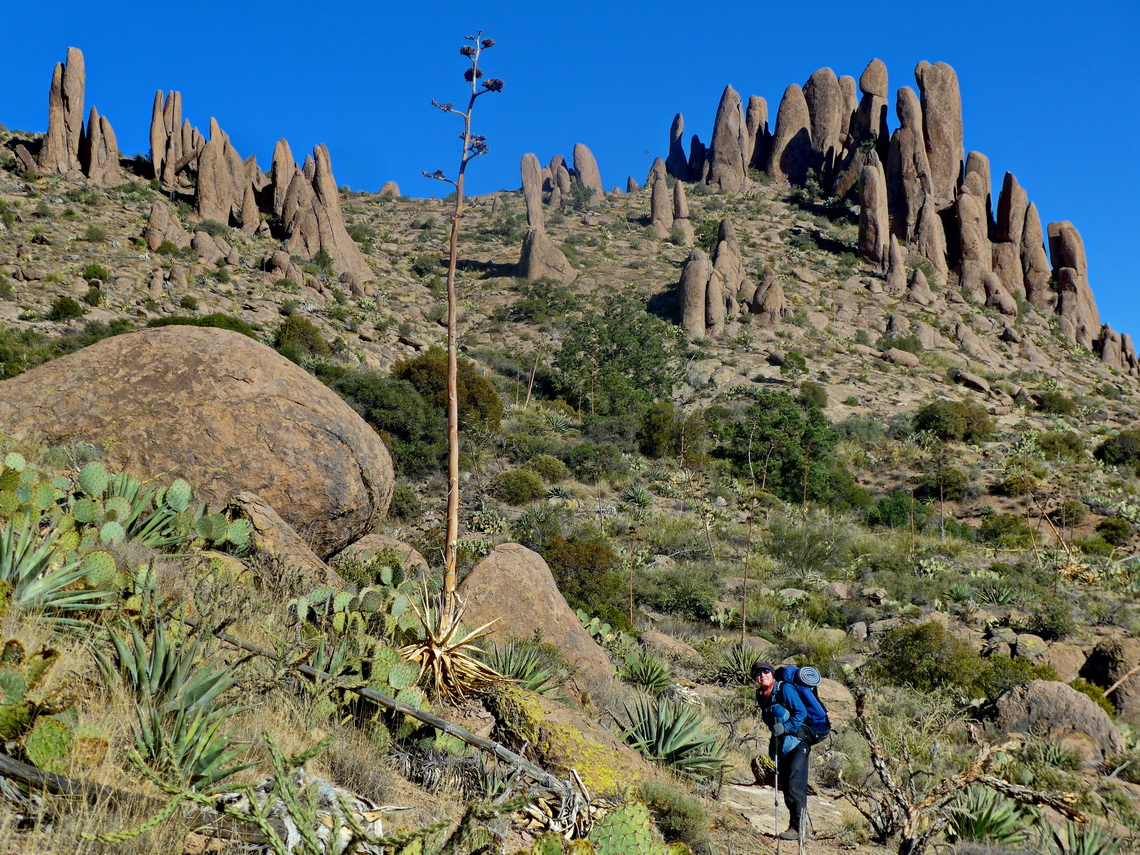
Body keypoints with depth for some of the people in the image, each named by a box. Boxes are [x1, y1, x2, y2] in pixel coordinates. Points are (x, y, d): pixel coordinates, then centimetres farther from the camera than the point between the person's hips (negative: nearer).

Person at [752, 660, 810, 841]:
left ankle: (797, 827, -13)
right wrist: (772, 748, 18)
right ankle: (795, 824, 15)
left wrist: (786, 727, -22)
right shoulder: (761, 696, 10)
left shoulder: (784, 689, -11)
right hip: (780, 745, 8)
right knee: (785, 786, 8)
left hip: (797, 742, -7)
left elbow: (801, 712, -14)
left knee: (795, 785, -13)